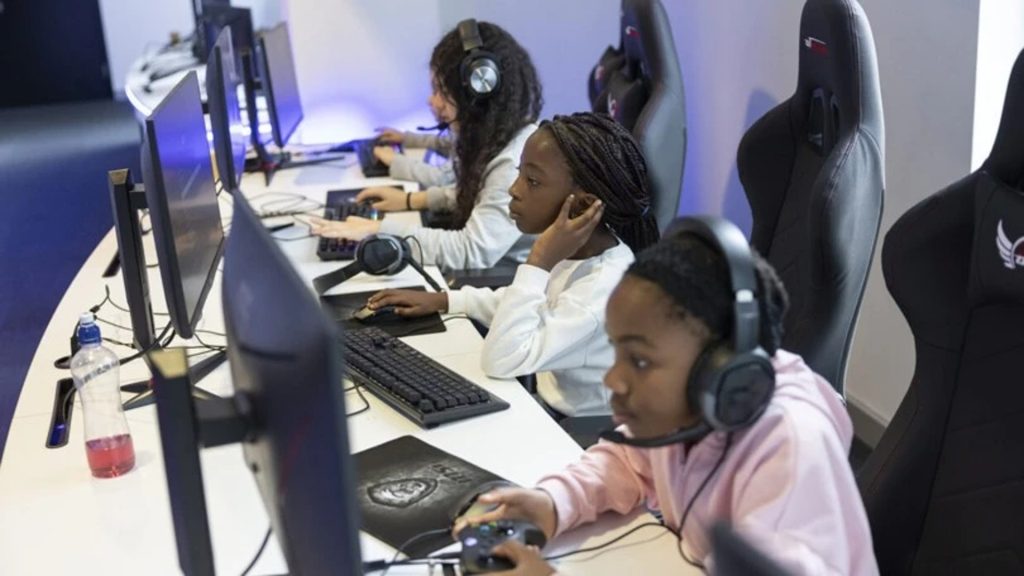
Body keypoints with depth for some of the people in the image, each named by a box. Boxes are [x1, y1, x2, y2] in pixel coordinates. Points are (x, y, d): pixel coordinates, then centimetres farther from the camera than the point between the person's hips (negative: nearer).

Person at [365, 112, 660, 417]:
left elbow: (502, 361, -32)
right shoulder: (574, 249, -5)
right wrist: (442, 300, 6)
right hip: (546, 406, 7)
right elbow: (516, 301, 16)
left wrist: (539, 263, -30)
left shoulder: (606, 283, -30)